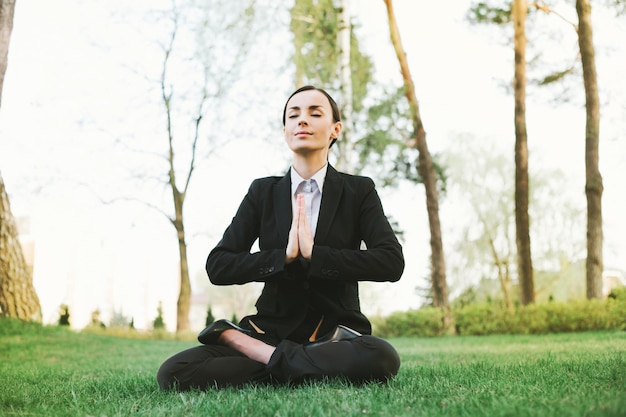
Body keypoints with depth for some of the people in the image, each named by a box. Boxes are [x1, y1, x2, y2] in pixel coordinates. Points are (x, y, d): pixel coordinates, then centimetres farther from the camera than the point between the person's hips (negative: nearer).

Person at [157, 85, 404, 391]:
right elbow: (217, 266, 0)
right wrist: (284, 256, -15)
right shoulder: (263, 192, 8)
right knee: (173, 373, -24)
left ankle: (264, 355, -17)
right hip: (272, 329, 1)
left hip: (335, 334, 0)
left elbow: (392, 262, -11)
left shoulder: (359, 191, 4)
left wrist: (313, 253, -18)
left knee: (381, 359, -38)